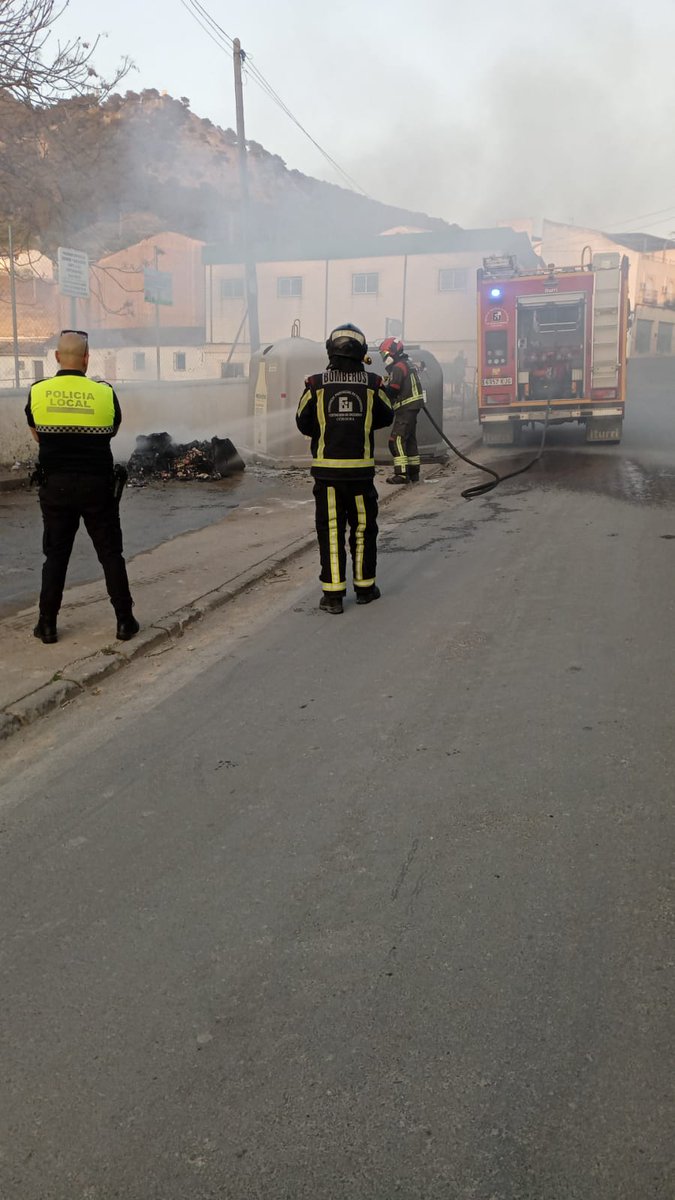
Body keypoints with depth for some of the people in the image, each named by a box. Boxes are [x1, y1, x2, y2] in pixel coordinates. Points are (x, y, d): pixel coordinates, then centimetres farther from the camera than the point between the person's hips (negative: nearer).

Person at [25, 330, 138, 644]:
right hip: (97, 485, -1)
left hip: (55, 485, 1)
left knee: (55, 555, 11)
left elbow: (38, 436, 11)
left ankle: (47, 624, 15)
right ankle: (125, 621, 12)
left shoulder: (37, 393, -4)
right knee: (110, 554, 8)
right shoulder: (104, 393, -8)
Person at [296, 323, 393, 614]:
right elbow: (385, 418, 12)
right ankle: (364, 587, 22)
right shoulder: (372, 384, -3)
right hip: (361, 468, 1)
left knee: (331, 531, 5)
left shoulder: (316, 384, -6)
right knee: (363, 528, 13)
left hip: (327, 469, 0)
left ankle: (333, 594, 6)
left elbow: (304, 423, 4)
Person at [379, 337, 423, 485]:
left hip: (405, 409, -10)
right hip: (413, 407, 10)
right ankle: (413, 473, 18)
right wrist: (386, 382, 8)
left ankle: (402, 474, -13)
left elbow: (392, 390, -20)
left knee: (396, 440, -10)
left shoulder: (398, 368, -14)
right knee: (410, 440, 14)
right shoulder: (408, 364, 18)